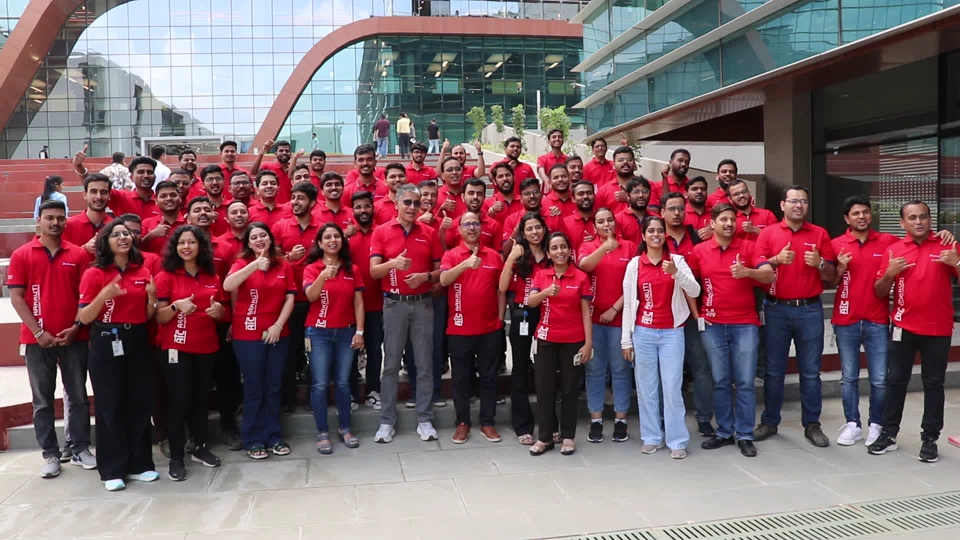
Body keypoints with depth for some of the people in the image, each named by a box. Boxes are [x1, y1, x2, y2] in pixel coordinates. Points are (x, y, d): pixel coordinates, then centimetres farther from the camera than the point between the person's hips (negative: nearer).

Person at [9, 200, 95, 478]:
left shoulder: (78, 254, 3)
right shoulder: (21, 254, 0)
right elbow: (16, 297, -3)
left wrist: (76, 327, -9)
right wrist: (38, 332, -10)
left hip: (74, 337, 1)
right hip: (37, 338, -1)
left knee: (78, 395, 7)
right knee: (43, 400, 6)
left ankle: (80, 449, 18)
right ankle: (50, 454, 15)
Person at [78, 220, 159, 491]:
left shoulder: (143, 272, 8)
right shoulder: (95, 273, -5)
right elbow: (84, 318, -9)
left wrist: (152, 298, -7)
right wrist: (104, 295, -24)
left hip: (137, 342, 4)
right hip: (106, 344, -4)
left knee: (140, 403, 8)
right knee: (110, 405, 2)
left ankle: (140, 464, 19)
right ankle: (113, 470, 11)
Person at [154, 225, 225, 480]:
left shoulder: (212, 277, 8)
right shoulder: (166, 276, -4)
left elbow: (222, 313, 15)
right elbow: (159, 317, -7)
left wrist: (219, 310, -8)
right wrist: (176, 306, -26)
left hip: (206, 346, 4)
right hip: (176, 347, -4)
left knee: (200, 397, 11)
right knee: (179, 400, -3)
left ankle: (200, 448, 23)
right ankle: (176, 457, 5)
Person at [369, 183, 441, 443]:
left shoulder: (429, 233, 6)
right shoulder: (381, 232, 0)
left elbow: (441, 269, 8)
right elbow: (373, 271, -7)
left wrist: (426, 276, -13)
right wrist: (393, 263, -26)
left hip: (423, 303, 2)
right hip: (394, 304, -1)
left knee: (425, 364, 5)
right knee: (391, 364, 5)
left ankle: (425, 420, 15)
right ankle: (387, 421, 14)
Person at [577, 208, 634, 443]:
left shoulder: (629, 246, 3)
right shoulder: (588, 246, 5)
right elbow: (584, 265, -19)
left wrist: (615, 308, -8)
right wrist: (605, 247, -34)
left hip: (620, 316, -1)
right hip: (593, 316, 1)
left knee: (620, 369, 7)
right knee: (595, 369, 6)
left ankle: (621, 418, 17)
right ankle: (595, 419, 15)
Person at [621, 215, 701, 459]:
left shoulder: (677, 260, 1)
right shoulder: (634, 264, 1)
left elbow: (695, 291, -11)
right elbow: (628, 303, 3)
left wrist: (676, 273, -28)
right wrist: (626, 339, 2)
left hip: (672, 332, -1)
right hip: (643, 332, 1)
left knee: (672, 387, 0)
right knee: (646, 387, 6)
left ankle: (677, 440, 9)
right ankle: (651, 437, 19)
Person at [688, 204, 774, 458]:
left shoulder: (748, 247, 0)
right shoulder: (699, 251, 4)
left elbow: (770, 276, -10)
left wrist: (747, 272, -29)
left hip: (745, 323, -1)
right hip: (712, 325, 1)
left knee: (745, 382, 1)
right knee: (720, 381, 7)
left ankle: (744, 435, 11)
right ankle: (724, 432, 18)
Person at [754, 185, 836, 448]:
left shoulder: (820, 234, 6)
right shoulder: (768, 233, 3)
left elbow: (831, 276, 6)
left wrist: (819, 264, -14)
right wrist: (777, 259, -19)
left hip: (810, 310, 1)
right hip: (776, 309, -1)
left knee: (810, 371, 6)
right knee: (774, 370, 7)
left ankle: (812, 424, 17)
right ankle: (769, 421, 18)